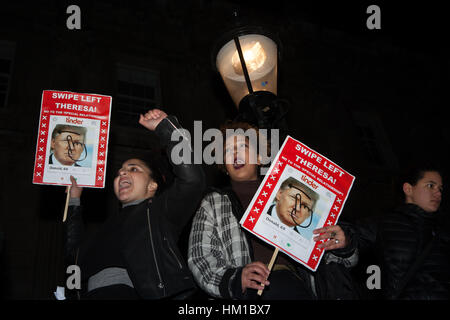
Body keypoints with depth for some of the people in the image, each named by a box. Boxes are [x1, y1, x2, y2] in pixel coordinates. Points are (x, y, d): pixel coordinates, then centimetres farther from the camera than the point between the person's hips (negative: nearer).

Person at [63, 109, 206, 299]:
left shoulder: (160, 208, 13)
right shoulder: (113, 223, 30)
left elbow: (191, 179, -3)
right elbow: (75, 253, 36)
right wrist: (74, 198, 39)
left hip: (135, 293, -5)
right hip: (93, 293, 6)